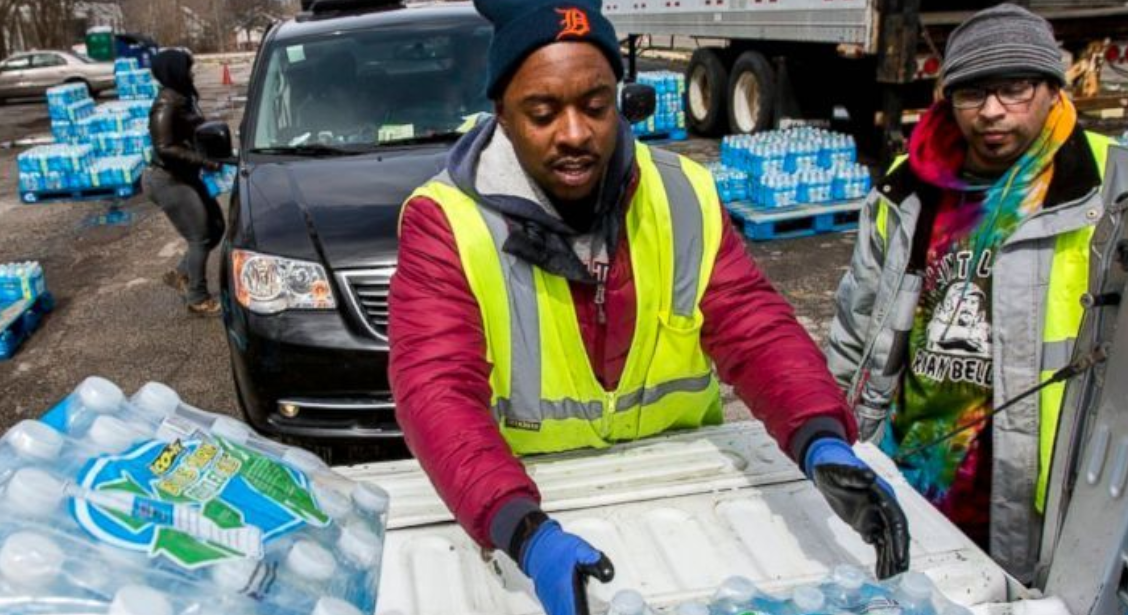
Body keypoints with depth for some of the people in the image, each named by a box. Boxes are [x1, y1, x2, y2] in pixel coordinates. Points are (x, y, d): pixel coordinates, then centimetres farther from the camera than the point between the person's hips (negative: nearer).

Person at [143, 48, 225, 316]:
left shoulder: (183, 98, 8)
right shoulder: (166, 104, -21)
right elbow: (165, 149, -25)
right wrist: (203, 160, -24)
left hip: (184, 178, 10)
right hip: (169, 181, -10)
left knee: (216, 227, 13)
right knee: (200, 238, -5)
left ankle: (180, 274, 25)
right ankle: (198, 300, 8)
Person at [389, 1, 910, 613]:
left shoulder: (684, 196, -4)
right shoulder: (445, 221, -14)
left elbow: (756, 328, -11)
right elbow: (438, 390, -23)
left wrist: (823, 444, -29)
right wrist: (527, 533, -38)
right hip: (525, 501, -3)